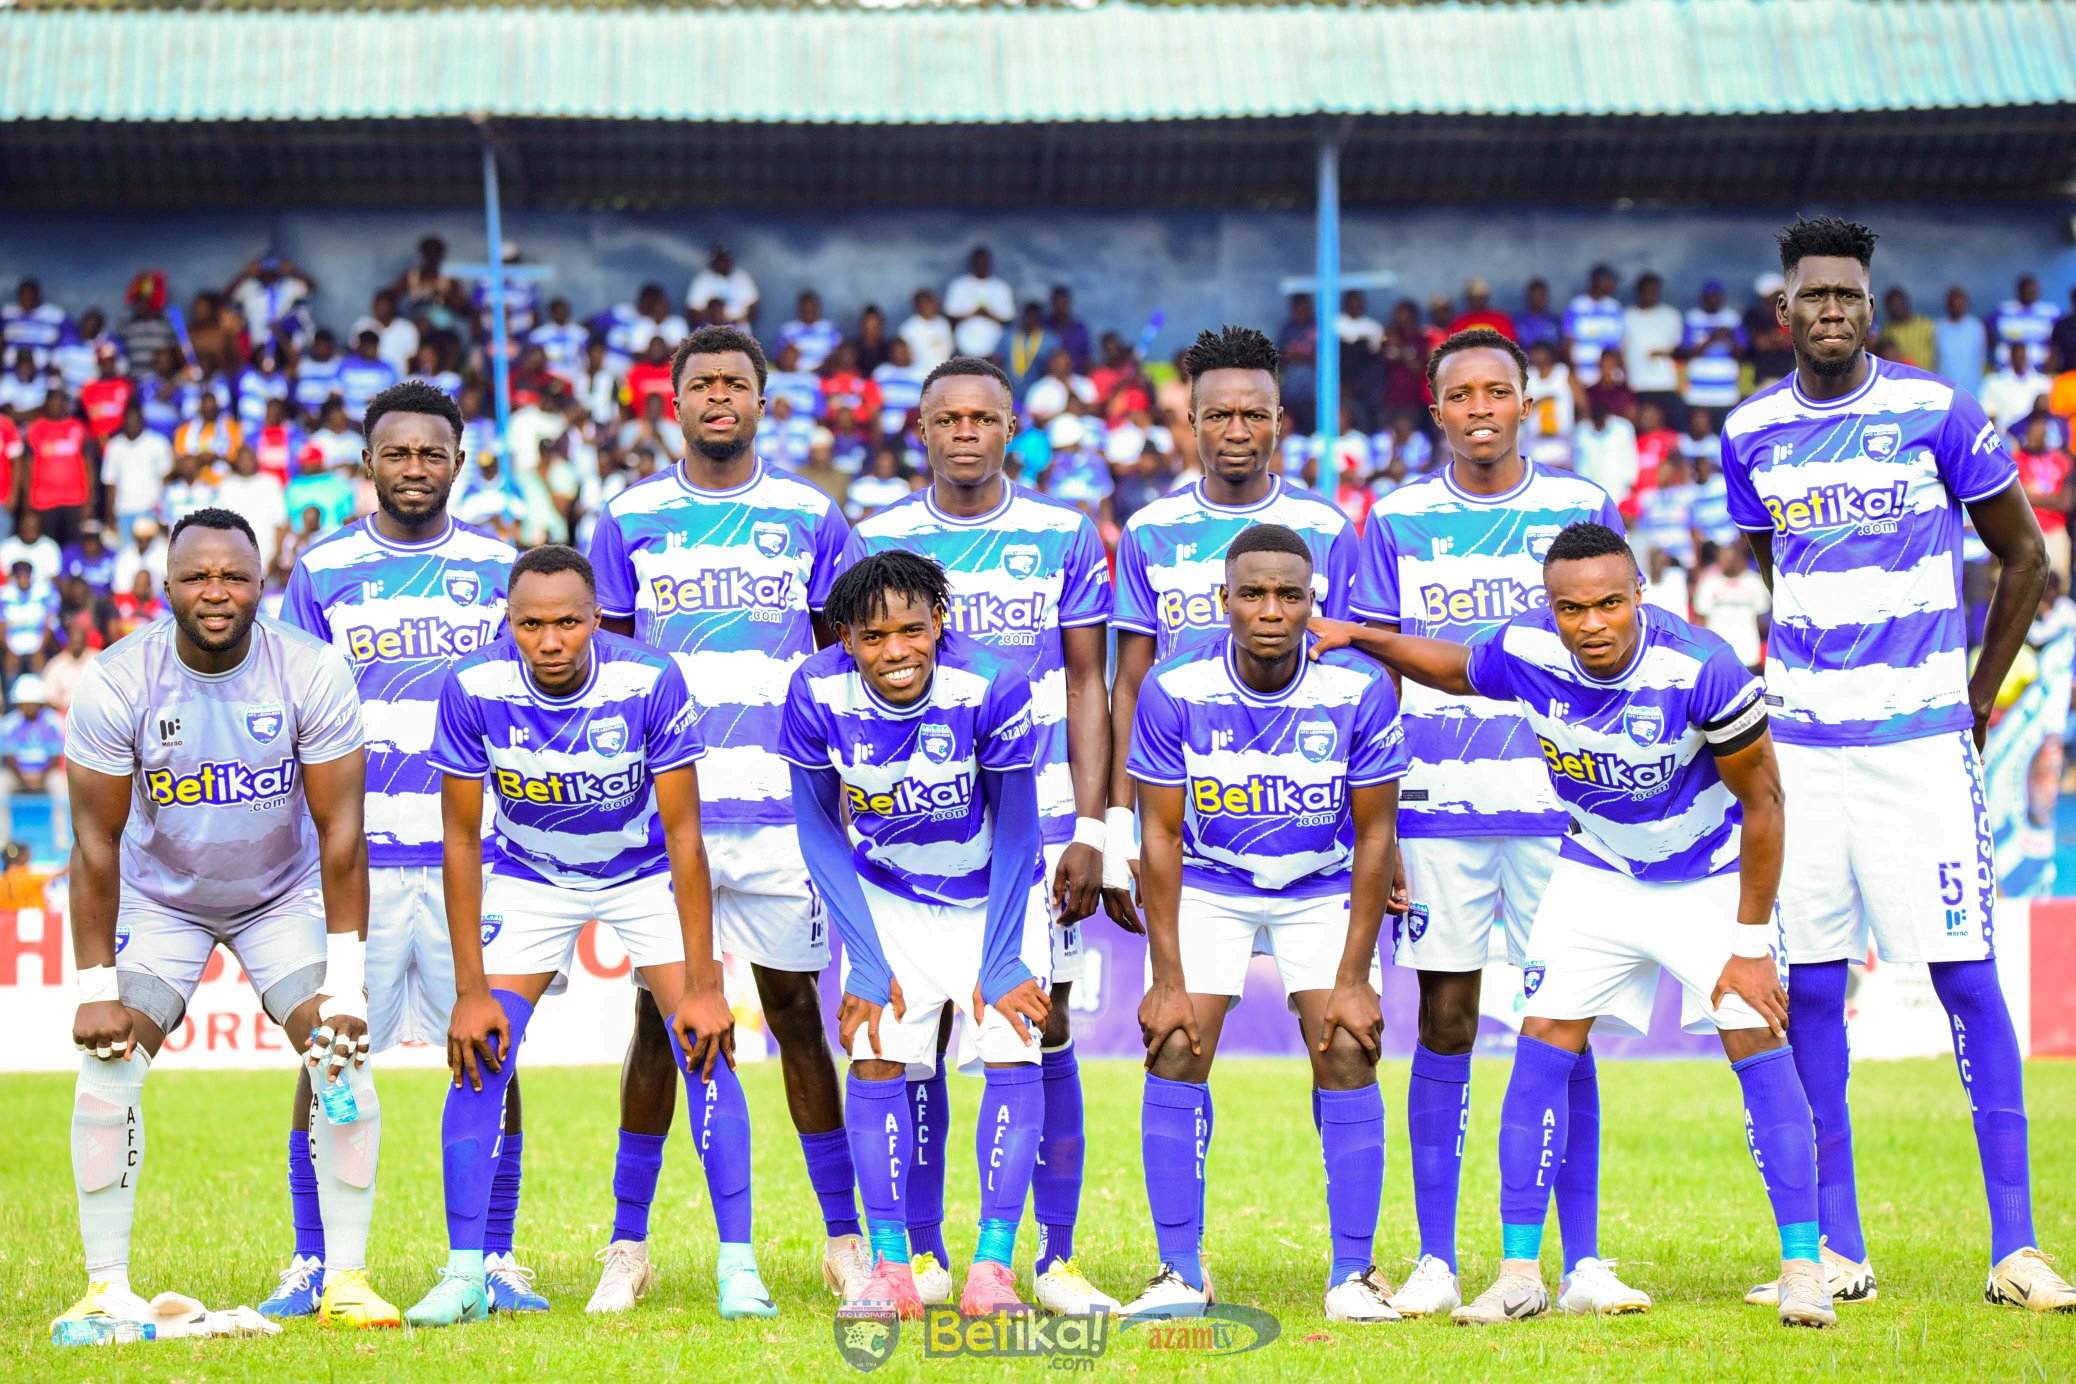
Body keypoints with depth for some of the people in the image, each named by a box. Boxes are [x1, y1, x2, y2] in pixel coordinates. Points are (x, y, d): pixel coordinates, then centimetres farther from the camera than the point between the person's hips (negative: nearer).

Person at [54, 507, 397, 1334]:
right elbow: (96, 843, -16)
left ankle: (346, 1282, -6)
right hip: (160, 900, 0)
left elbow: (340, 833, -18)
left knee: (343, 1063, -14)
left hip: (285, 897, 0)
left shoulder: (314, 675, -21)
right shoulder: (116, 685, -22)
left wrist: (346, 981, -22)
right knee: (108, 1067, -15)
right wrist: (96, 988, -19)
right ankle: (106, 1286, -6)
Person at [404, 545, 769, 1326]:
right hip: (530, 875, 1)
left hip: (644, 873, -1)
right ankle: (465, 1274, -3)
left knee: (706, 1044, -13)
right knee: (481, 1056, -10)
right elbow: (461, 840, -16)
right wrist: (470, 991, -17)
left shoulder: (650, 684, -29)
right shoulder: (473, 690, -25)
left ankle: (737, 1266, -6)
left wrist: (703, 985, -23)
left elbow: (682, 835, -22)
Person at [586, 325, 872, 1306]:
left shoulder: (809, 517, 7)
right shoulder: (630, 518, 7)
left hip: (780, 810, 0)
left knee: (796, 1009, 2)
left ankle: (844, 1238, 9)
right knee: (659, 1014, 1)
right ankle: (627, 1243, 9)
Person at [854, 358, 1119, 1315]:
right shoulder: (882, 540, 5)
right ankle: (920, 1255, 11)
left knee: (1046, 1035, -1)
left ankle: (1055, 1259, 5)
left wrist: (1091, 827, -2)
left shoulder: (1063, 538, 4)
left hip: (1039, 820, 0)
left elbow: (1086, 687, 5)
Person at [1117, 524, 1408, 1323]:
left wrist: (1354, 978, -14)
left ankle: (1354, 1275, -3)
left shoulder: (1357, 689, -21)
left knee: (1347, 1054, -13)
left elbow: (1373, 835, -12)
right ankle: (1181, 1274, -3)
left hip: (1323, 888, 0)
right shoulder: (1174, 689, -20)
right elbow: (1161, 836, -12)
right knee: (1176, 1052, -12)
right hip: (1207, 884, 0)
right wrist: (1168, 979, -14)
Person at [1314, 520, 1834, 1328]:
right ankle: (1520, 1275, 1)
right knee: (1542, 1053, -5)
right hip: (1596, 872, 3)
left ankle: (1803, 1268, -3)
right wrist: (1359, 638, 0)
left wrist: (1749, 944, -17)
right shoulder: (1524, 653, -21)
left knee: (1760, 1050, -12)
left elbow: (1762, 804, -19)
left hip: (1708, 874, -3)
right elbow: (1455, 669, 7)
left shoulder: (1700, 671, -32)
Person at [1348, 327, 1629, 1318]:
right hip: (1436, 805, 0)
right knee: (1444, 1024, 1)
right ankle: (1434, 1261, 6)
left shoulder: (1583, 510, 5)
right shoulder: (1398, 520, 6)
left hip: (1560, 804, 0)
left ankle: (1580, 1259, 4)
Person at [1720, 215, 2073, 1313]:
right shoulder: (1752, 433, 6)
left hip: (1920, 738, -3)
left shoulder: (1936, 413, -5)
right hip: (1799, 742, 3)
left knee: (1966, 978, -6)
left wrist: (1978, 696, 5)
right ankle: (1838, 1250, 9)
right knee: (1810, 988, 2)